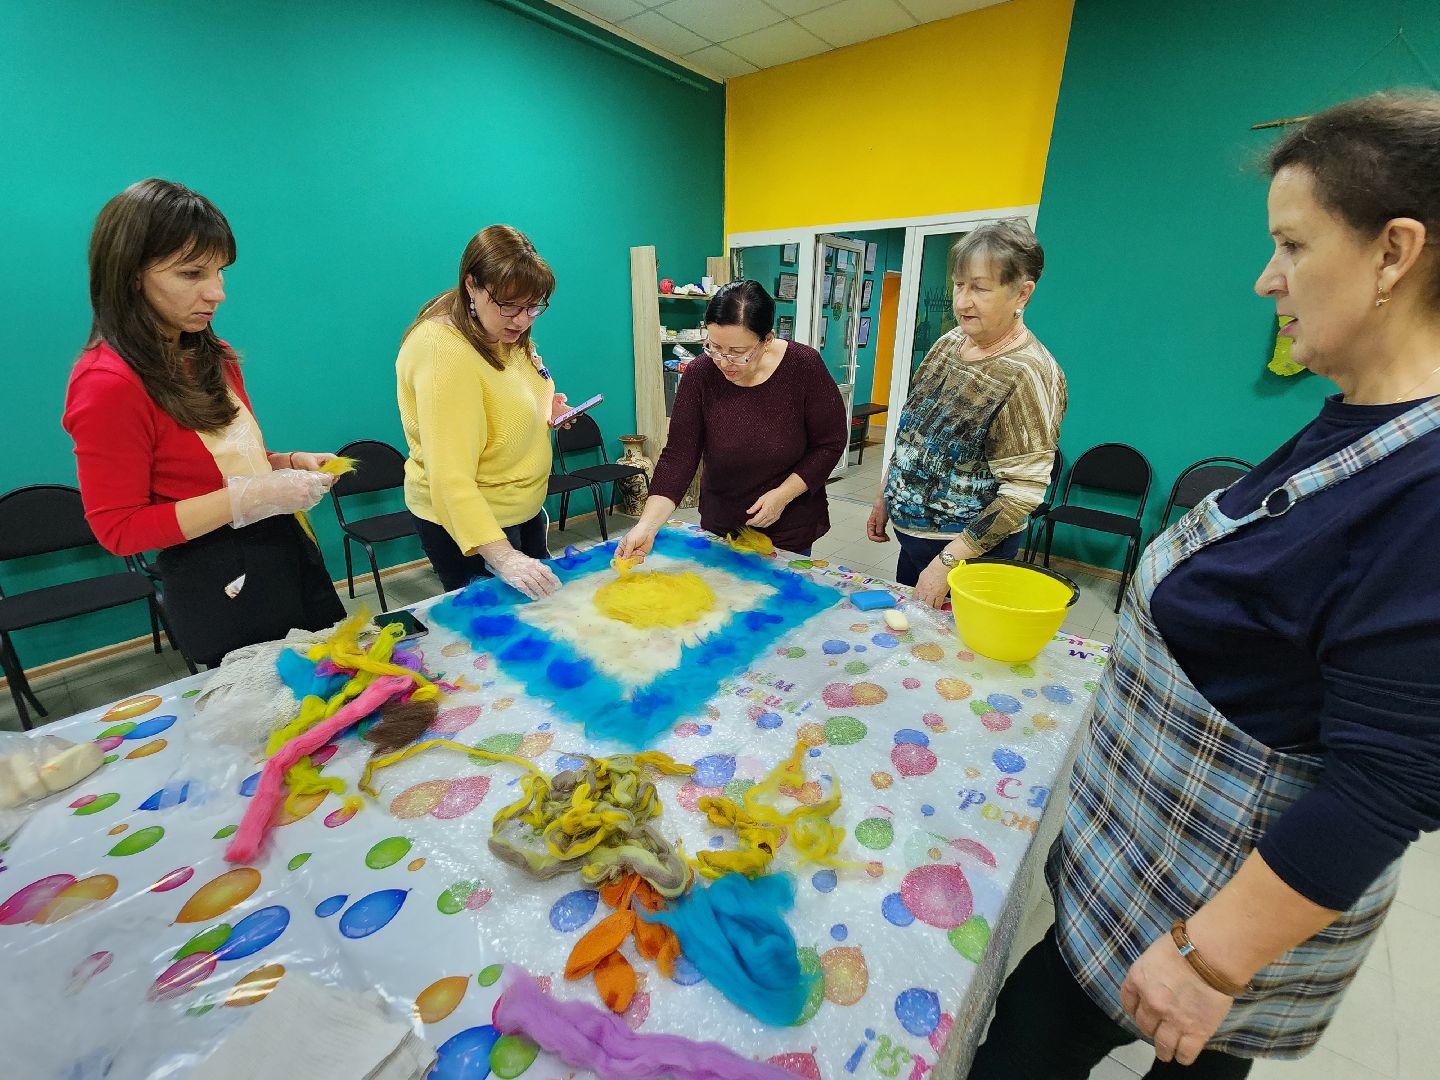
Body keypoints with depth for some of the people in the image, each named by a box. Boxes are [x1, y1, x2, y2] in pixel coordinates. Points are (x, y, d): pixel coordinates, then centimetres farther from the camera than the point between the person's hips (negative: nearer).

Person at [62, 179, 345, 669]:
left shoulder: (213, 356, 6)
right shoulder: (108, 383, -16)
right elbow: (118, 529, -15)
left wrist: (289, 462, -2)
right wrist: (247, 498, -24)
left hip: (288, 551, 7)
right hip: (220, 587, -7)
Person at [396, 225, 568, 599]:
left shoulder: (505, 331, 0)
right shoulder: (444, 351, -26)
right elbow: (451, 479, -33)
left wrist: (546, 410, -2)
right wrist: (502, 556, -43)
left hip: (524, 508, 9)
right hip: (468, 526, -9)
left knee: (537, 607, 24)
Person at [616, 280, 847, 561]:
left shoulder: (804, 366, -17)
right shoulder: (700, 374, -15)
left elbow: (830, 444, -9)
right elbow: (678, 454, -17)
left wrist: (783, 494, -20)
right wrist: (647, 525, -29)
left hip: (789, 528, -1)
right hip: (720, 526, 2)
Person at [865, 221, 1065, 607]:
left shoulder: (1027, 375, -20)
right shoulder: (949, 343, 2)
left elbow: (1022, 492, -22)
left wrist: (948, 561, -22)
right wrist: (884, 497, 13)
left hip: (968, 548, -7)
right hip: (911, 533, 7)